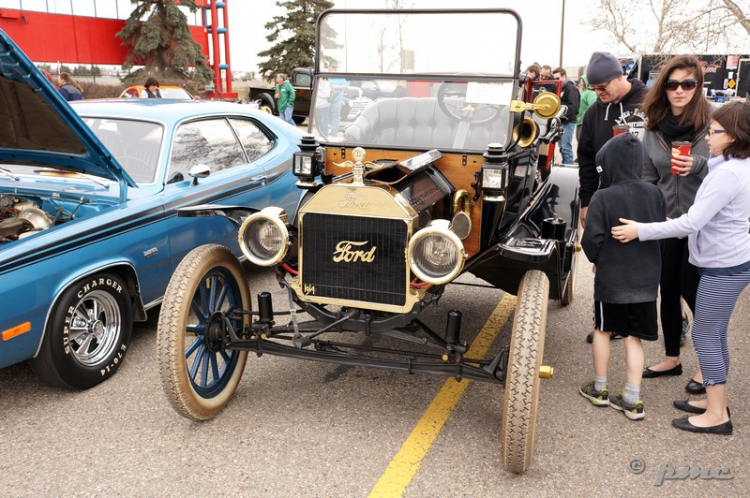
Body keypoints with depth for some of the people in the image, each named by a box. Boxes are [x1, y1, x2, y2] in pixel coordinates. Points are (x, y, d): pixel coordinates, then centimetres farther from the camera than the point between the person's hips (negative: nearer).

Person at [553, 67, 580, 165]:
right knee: (562, 146, 13)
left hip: (568, 121, -9)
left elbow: (574, 106, -18)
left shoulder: (571, 88, -8)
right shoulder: (559, 88, 19)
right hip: (561, 121, 9)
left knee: (566, 146, -11)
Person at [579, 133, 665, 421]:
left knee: (603, 330, 16)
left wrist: (596, 258, 6)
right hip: (646, 278, 4)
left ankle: (599, 389, 27)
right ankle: (632, 401, 13)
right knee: (634, 337, 11)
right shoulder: (654, 194, -3)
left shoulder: (602, 198, -17)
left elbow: (591, 241, -14)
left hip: (611, 278, -3)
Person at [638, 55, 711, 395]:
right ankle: (671, 358, 31)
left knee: (693, 290, 2)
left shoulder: (711, 121, -10)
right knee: (668, 290, 12)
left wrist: (697, 165, -26)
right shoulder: (654, 127, 3)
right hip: (666, 221, 4)